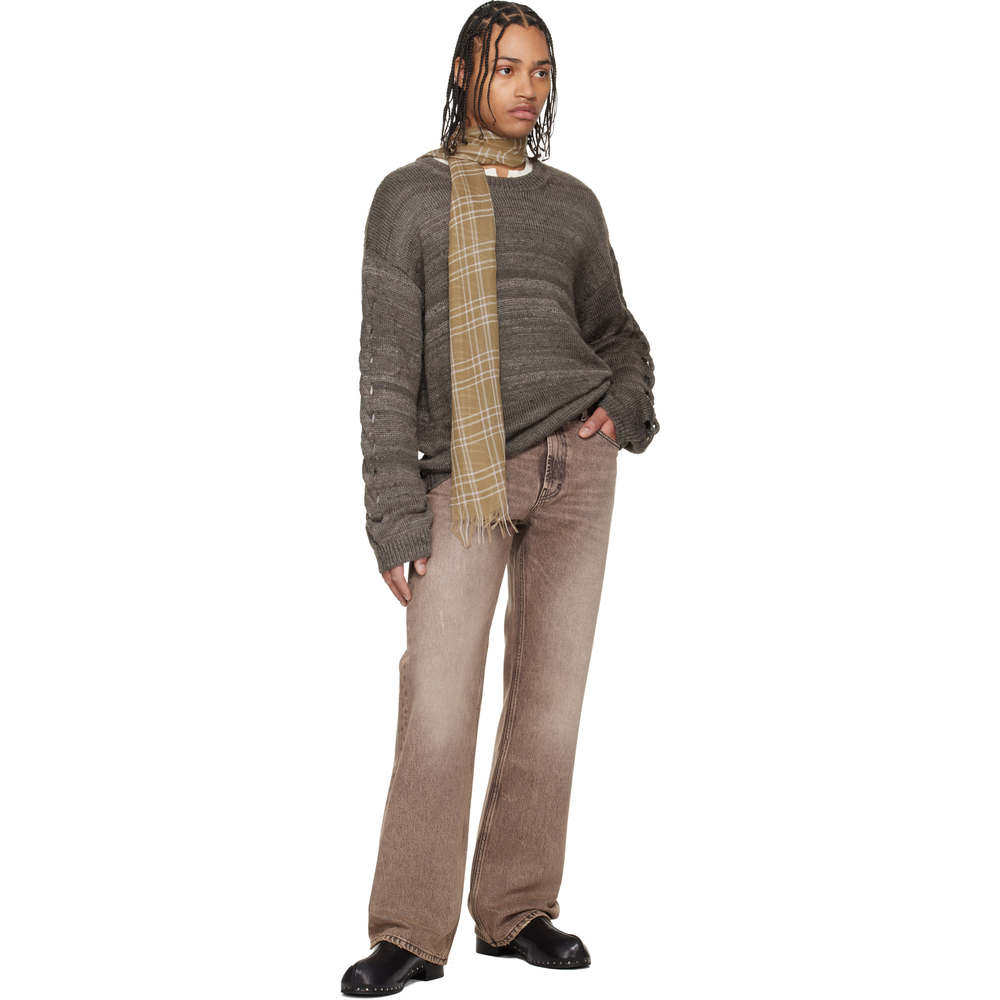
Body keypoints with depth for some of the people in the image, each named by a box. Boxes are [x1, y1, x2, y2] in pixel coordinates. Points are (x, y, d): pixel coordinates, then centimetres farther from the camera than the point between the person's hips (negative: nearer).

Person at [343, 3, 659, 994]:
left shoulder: (572, 203, 13)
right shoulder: (409, 196, 4)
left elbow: (615, 333, 25)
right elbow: (386, 365, -1)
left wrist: (628, 406, 2)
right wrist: (394, 515, -8)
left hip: (577, 465, 3)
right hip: (465, 478, -3)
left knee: (549, 699, 5)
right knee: (438, 708, -9)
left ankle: (516, 911, 17)